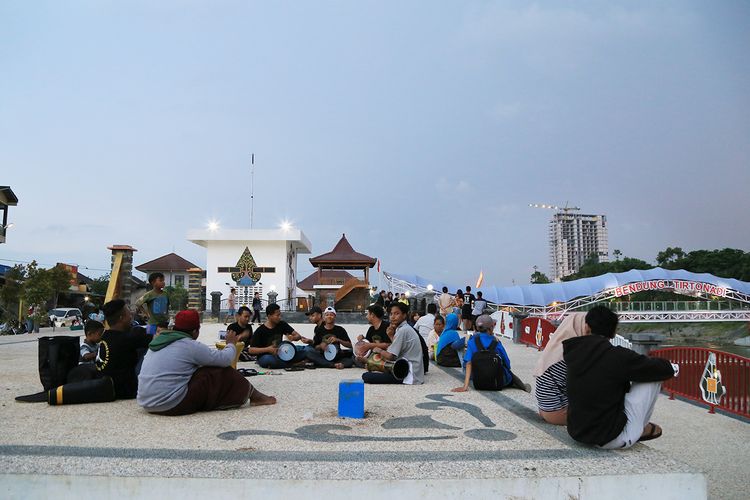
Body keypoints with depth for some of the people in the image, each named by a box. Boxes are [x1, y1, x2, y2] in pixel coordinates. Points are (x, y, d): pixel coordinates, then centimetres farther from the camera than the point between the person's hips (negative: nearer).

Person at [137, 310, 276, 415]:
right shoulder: (190, 346, -12)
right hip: (172, 405, -8)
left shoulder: (159, 341, 11)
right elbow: (225, 359, -8)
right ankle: (254, 396, 19)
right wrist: (231, 344, 13)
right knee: (223, 374, 1)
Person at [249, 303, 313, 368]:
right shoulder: (260, 331, -10)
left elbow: (298, 336, 1)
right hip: (265, 356, -3)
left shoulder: (282, 325, 2)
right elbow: (251, 350, -13)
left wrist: (293, 338, -22)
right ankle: (293, 364, -23)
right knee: (267, 359, -40)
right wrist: (267, 349, -25)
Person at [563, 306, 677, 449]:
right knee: (654, 374, 3)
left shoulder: (574, 351, -2)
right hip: (611, 439, -6)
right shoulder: (619, 356, -18)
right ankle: (640, 429, 17)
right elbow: (657, 367, -5)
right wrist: (673, 367, 19)